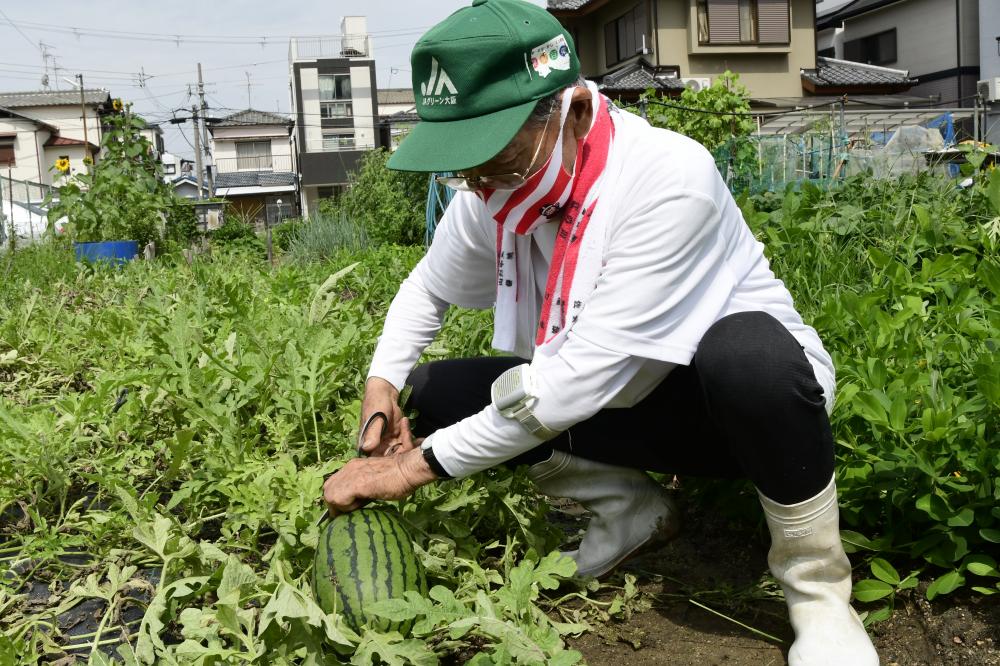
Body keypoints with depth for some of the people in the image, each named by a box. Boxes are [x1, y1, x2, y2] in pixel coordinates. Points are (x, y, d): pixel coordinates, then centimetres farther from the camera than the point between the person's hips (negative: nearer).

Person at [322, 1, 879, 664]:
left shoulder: (670, 177, -31)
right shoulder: (492, 192, -10)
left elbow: (584, 375, -35)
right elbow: (428, 286, 10)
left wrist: (417, 466, -29)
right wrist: (383, 379, -10)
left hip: (742, 398, -6)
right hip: (622, 406, 6)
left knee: (746, 354, -41)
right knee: (432, 393, -7)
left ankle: (816, 582, -14)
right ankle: (631, 506, 9)